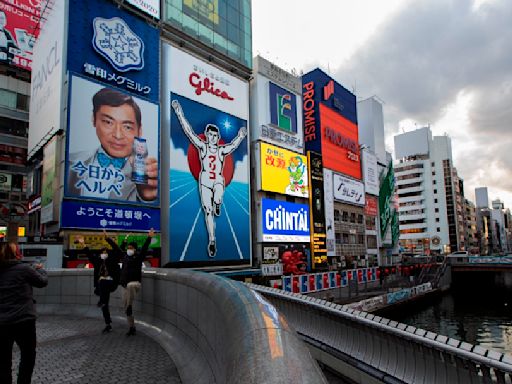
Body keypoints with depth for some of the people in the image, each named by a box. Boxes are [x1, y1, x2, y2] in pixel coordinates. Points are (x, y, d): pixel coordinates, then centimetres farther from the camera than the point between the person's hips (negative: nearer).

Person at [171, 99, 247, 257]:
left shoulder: (222, 150, 9)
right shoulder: (202, 146, 5)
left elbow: (234, 144, -1)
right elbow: (189, 131, 0)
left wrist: (241, 136, -17)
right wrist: (179, 113, -5)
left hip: (218, 181, 0)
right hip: (205, 181, 0)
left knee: (217, 200, -31)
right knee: (208, 210, -3)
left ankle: (217, 204, 8)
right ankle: (212, 240, 4)